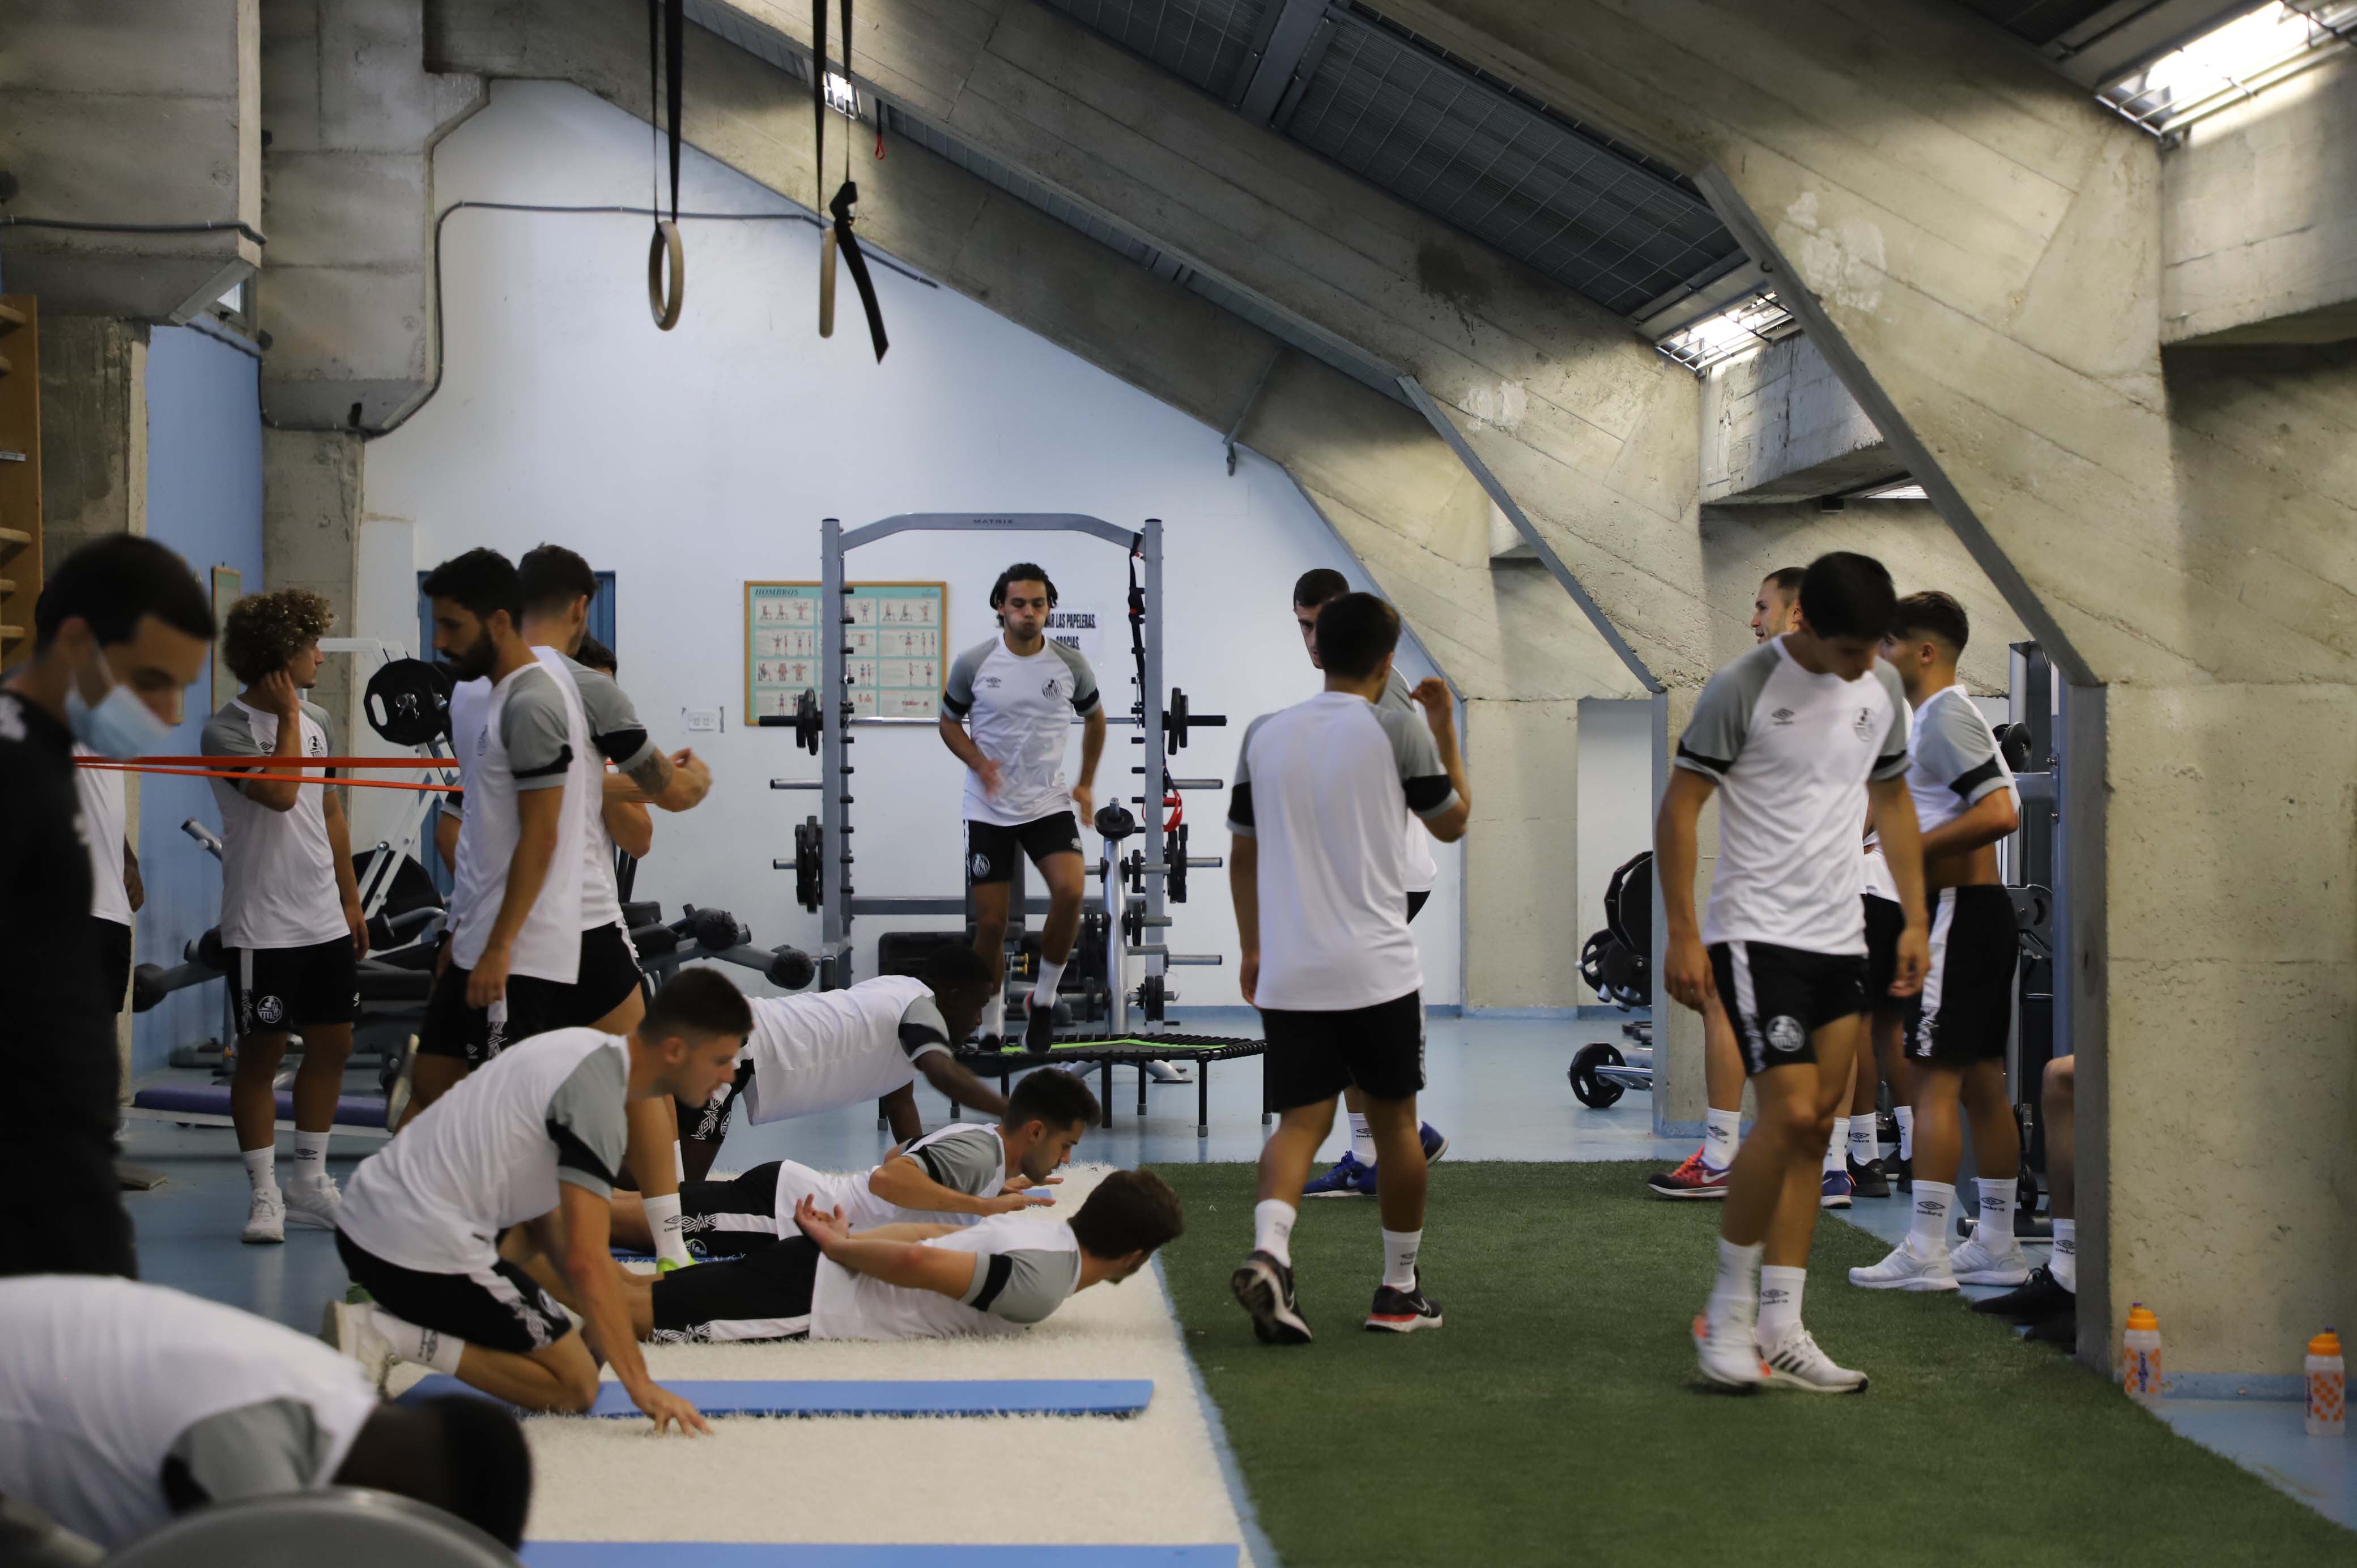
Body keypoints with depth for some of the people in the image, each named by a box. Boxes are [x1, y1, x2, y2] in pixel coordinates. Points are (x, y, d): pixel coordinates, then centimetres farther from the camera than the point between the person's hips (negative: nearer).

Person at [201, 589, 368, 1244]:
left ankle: (309, 1186, 20)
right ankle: (264, 1195, 8)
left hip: (325, 920, 7)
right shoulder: (226, 730, -11)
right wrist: (288, 714, -17)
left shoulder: (316, 721, 11)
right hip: (261, 926, -7)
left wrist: (351, 898, 18)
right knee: (261, 1052, 0)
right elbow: (278, 791, -27)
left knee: (332, 1043, 9)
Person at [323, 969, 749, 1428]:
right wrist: (642, 1387, -19)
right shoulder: (596, 1097, -16)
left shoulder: (585, 1049, 12)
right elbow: (586, 1261, -21)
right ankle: (392, 1337, -9)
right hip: (422, 1248, -9)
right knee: (575, 1386, 0)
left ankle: (384, 1311, 13)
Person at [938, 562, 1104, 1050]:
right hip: (988, 810, 0)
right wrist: (978, 761, -13)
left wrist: (1086, 783, 10)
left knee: (1070, 891, -24)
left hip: (1050, 804, 1)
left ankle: (1043, 998, -2)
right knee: (991, 923, -1)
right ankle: (992, 1025, 19)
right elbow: (949, 722, 6)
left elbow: (1094, 717, 16)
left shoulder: (1072, 665, -3)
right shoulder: (973, 663, -7)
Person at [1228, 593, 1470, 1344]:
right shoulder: (1399, 730, -6)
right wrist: (1446, 730, 21)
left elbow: (1242, 853, 13)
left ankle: (1267, 1250, -22)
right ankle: (1400, 1289, 21)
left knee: (1301, 1120, 4)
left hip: (1287, 971, 3)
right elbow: (1452, 822, 10)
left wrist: (1251, 949, 23)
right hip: (1377, 967, -3)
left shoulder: (1264, 734, 6)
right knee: (1393, 1119, 12)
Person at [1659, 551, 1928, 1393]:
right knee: (1789, 1114, -15)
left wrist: (1915, 919, 15)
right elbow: (1678, 808, -8)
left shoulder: (1883, 690, 8)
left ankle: (1780, 1331, 9)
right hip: (1755, 934, -6)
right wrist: (1681, 935, -12)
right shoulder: (1743, 688, -11)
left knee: (1815, 1131, 4)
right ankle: (1729, 1307, 2)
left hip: (1841, 939, 6)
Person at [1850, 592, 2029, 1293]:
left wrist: (1907, 846, -20)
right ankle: (1997, 1246, 15)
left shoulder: (1944, 716, -13)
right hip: (1980, 912, 11)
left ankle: (1925, 1252, -10)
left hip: (1957, 913, -11)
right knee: (1981, 1083, 11)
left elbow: (2000, 814, -23)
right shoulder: (1944, 716, 19)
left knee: (1934, 1078, -10)